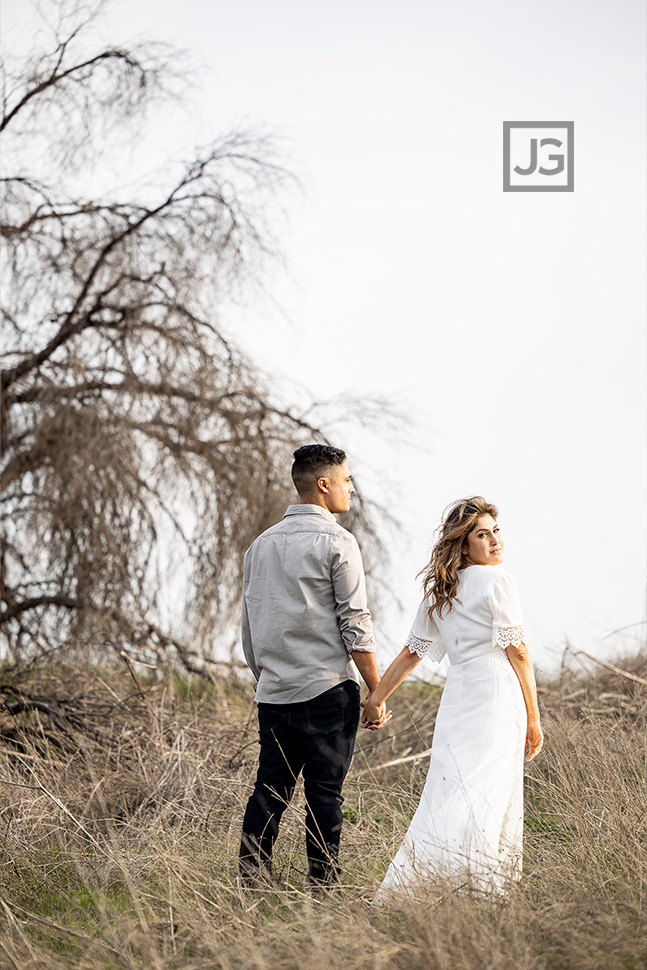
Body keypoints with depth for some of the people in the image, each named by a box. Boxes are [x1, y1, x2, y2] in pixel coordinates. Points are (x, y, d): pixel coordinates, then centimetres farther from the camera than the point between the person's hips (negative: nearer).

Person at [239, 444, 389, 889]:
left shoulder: (261, 544, 14)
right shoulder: (336, 542, -7)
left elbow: (250, 630, 18)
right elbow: (355, 625, -10)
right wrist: (378, 692, -5)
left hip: (274, 692, 6)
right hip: (328, 689, -6)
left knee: (270, 789, 7)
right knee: (324, 792, -2)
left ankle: (250, 879, 3)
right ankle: (321, 885, -1)